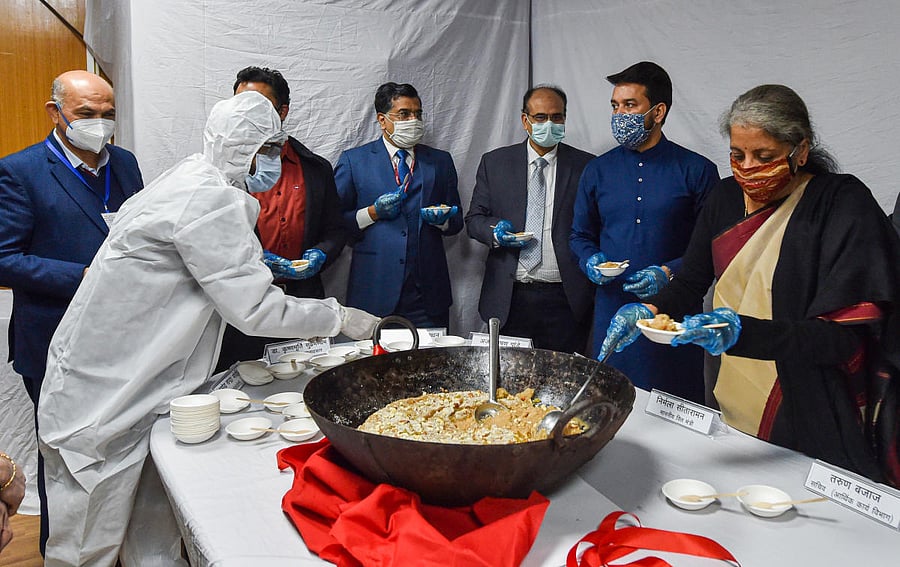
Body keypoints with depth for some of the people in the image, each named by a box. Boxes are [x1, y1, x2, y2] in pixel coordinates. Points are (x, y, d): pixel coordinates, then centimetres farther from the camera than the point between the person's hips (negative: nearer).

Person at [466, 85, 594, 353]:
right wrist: (495, 231, -10)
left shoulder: (586, 166, 5)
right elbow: (474, 218, 11)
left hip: (566, 300, -1)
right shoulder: (494, 162, 9)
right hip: (509, 298, 1)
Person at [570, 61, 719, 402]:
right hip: (612, 310, 3)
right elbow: (580, 235, 17)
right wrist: (591, 262, -4)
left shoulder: (697, 171, -1)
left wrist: (670, 272, -15)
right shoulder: (597, 171, 9)